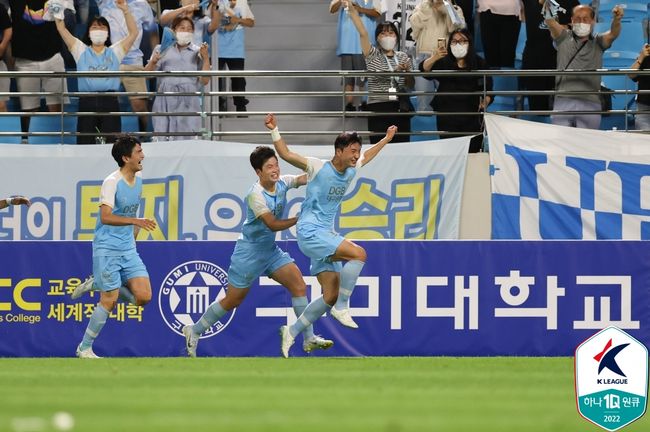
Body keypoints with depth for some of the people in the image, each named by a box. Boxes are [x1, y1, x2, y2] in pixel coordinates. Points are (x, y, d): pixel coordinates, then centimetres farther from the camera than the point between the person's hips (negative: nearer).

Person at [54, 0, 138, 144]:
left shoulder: (115, 51, 14)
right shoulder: (81, 50, 14)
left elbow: (133, 32, 4)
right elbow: (62, 30, 7)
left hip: (110, 101, 0)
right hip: (87, 101, 0)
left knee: (112, 143, -2)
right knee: (85, 143, 0)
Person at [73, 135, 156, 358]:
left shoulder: (138, 179, 7)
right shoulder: (112, 182, -17)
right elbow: (106, 217, -28)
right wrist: (136, 221, -36)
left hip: (128, 249, 7)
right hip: (107, 249, -7)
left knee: (143, 296, -5)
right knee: (109, 301, -7)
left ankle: (98, 284, 15)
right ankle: (84, 349, 9)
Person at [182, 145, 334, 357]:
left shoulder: (282, 183, -4)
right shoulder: (256, 195, -23)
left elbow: (305, 178, -14)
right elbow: (273, 225, -26)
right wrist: (299, 219, -25)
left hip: (271, 251, 7)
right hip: (249, 251, -7)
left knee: (299, 285, -9)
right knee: (233, 300, 3)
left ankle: (309, 339, -9)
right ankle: (194, 330, 22)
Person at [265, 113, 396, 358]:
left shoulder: (350, 172, 12)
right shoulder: (318, 168, -9)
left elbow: (365, 158, 34)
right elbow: (286, 154, -12)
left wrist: (386, 140, 41)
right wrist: (274, 130, -21)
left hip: (326, 236, 8)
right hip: (310, 233, -8)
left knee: (331, 296, 2)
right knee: (358, 253, -26)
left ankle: (292, 333, 13)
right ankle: (342, 308, -19)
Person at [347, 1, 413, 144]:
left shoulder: (403, 57, 14)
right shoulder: (373, 55, 5)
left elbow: (410, 85, 14)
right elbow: (362, 33, -7)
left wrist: (406, 71, -7)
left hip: (400, 108, 3)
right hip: (378, 108, -3)